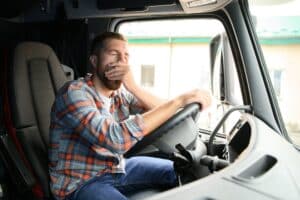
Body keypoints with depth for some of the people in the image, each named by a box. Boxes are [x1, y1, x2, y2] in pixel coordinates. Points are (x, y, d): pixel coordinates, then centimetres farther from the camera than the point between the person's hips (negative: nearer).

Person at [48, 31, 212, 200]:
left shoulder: (121, 93, -2)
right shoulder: (74, 93, -22)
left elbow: (164, 115, -9)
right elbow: (115, 138, -37)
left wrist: (133, 86, -25)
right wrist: (179, 101, -36)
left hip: (117, 168, 7)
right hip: (80, 183, -6)